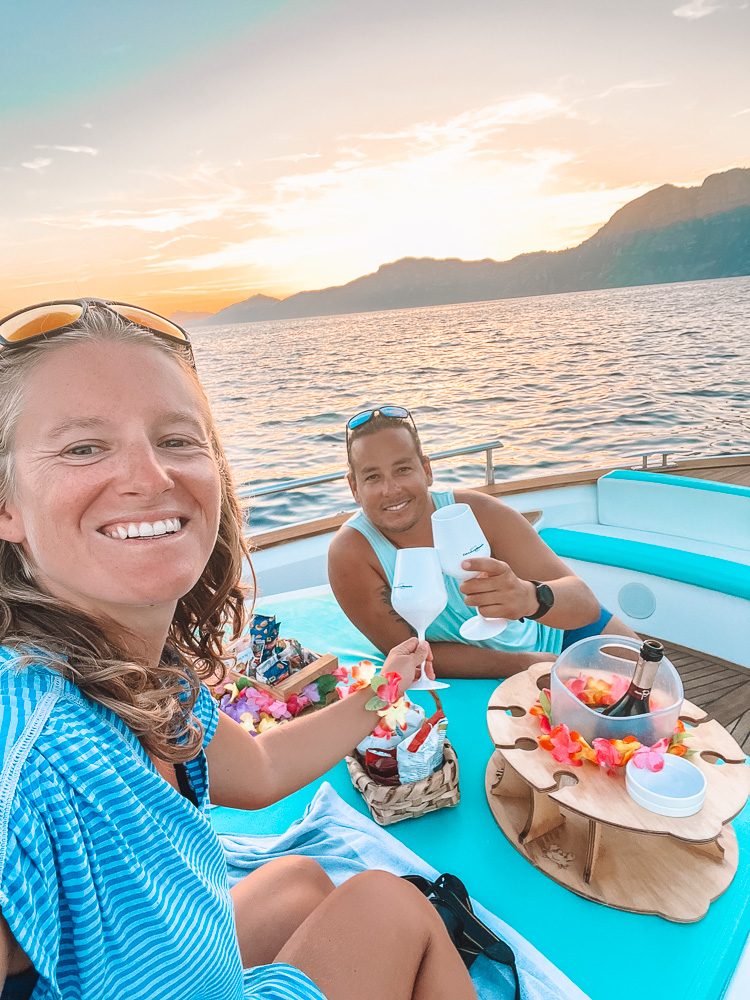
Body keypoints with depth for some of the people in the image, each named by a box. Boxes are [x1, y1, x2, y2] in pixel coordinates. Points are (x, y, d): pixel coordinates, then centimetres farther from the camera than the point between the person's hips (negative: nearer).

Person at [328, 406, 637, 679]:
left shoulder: (478, 513, -26)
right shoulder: (350, 554, -28)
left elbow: (585, 604, -30)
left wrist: (531, 598, -54)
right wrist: (526, 664, -31)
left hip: (547, 634, 1)